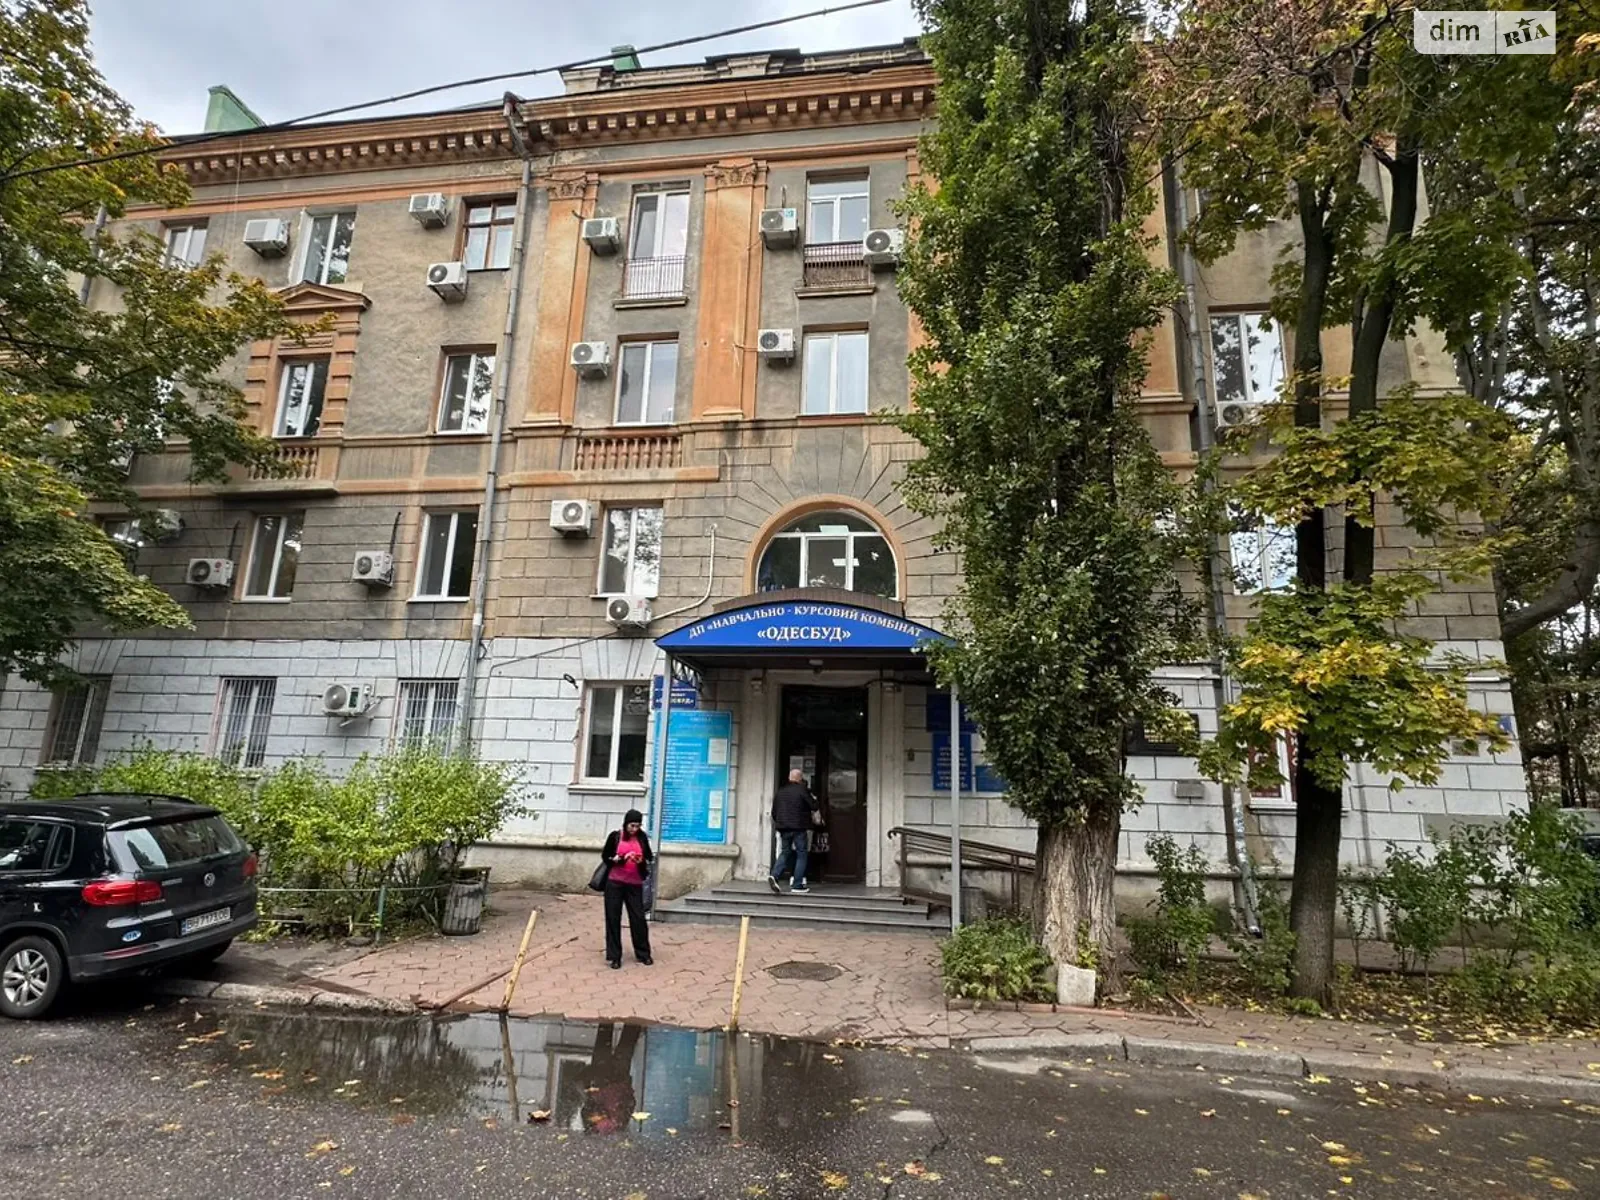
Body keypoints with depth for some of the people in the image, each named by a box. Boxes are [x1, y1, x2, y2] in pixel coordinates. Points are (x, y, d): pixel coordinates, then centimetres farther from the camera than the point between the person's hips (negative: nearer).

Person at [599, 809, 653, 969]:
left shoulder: (642, 838, 2)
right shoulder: (615, 836, -3)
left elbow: (650, 858, 10)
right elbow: (605, 856, 1)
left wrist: (642, 861, -12)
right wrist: (618, 859, -16)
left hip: (635, 885, 1)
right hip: (614, 883, -1)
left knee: (638, 918, 3)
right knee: (613, 919, 2)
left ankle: (643, 953, 17)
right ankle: (615, 956, 11)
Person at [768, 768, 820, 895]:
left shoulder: (780, 791, 9)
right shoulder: (802, 790, -7)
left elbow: (774, 812, 14)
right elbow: (814, 808, -5)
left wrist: (777, 823, 29)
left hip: (783, 828, 5)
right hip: (799, 828, -5)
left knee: (784, 853, 14)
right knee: (801, 855, 4)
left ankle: (774, 875, -8)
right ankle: (797, 886, 2)